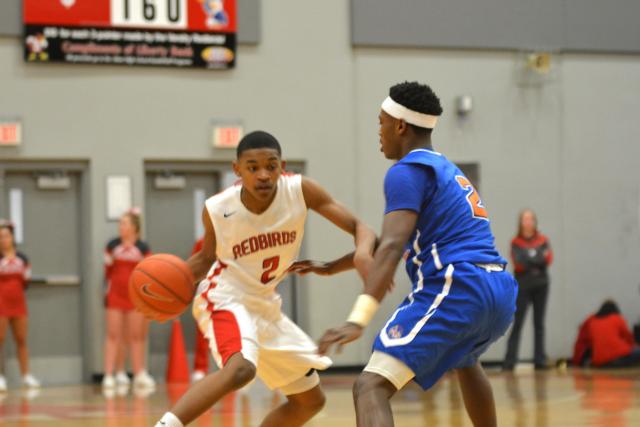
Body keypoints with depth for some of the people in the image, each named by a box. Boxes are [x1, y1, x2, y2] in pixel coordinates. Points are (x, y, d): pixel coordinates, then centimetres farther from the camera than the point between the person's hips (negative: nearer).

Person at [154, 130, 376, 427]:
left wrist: (361, 255, -38)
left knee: (311, 400, 12)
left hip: (265, 305, 6)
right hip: (225, 301, -6)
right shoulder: (217, 210, -18)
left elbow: (360, 229, -15)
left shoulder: (300, 190, -16)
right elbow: (207, 257, 2)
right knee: (240, 370, -37)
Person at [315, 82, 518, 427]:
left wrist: (359, 318, -28)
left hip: (456, 291, -9)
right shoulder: (447, 169, 27)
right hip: (501, 291, 9)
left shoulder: (407, 170, -2)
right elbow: (399, 241, 37)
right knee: (465, 360, 42)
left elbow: (392, 246, -18)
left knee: (371, 387, -17)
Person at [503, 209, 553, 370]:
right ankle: (510, 361, -8)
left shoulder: (543, 240, 6)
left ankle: (540, 360, 8)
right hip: (523, 286, -3)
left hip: (541, 285, 3)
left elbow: (548, 259, -7)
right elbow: (518, 263, -11)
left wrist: (528, 261, -18)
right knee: (517, 324, -7)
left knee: (539, 323, 5)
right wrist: (538, 260, -11)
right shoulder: (516, 242, 1)